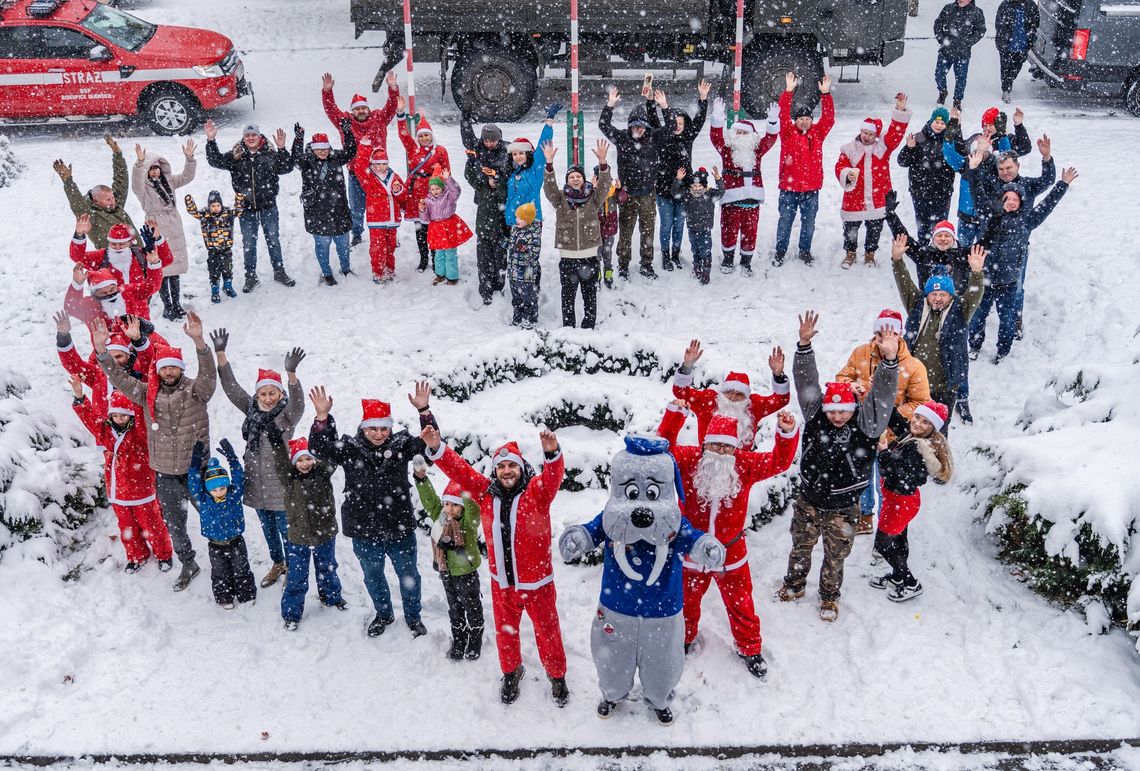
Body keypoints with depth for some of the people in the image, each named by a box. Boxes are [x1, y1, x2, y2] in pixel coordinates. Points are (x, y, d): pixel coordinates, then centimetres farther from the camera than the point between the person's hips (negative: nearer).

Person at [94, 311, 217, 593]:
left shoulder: (194, 390, -11)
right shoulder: (148, 393, 1)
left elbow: (208, 374, -29)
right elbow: (119, 378, -4)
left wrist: (198, 341, -48)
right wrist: (101, 349, -20)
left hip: (196, 469, -4)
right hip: (165, 473, 4)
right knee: (174, 524, 18)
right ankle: (188, 564, 40)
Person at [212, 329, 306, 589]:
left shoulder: (287, 414, -12)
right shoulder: (252, 410, 1)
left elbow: (297, 402, -33)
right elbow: (231, 387, -4)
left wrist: (291, 373, -52)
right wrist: (220, 353, -16)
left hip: (280, 484, -5)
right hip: (257, 482, 5)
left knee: (285, 528, 5)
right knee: (267, 527, 21)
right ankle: (277, 563, 41)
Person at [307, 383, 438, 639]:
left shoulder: (401, 444, -7)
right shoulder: (349, 448, -8)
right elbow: (318, 448, -17)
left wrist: (424, 411, -32)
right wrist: (322, 417, -31)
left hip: (400, 527, -1)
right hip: (364, 529, 1)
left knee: (408, 574, 16)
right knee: (373, 575, 22)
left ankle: (413, 617, 41)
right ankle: (384, 614, 47)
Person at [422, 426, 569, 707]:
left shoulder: (537, 490, -14)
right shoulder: (486, 493, -5)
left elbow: (554, 477, -34)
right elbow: (458, 470, -9)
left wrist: (552, 453, -55)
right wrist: (436, 449, -26)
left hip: (537, 582, -3)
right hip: (502, 583, 3)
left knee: (547, 632, 14)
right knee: (505, 633, 22)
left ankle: (557, 676, 38)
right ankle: (511, 672, 48)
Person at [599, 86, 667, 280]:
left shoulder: (654, 138, 0)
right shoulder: (622, 138, -2)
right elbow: (604, 126, -7)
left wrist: (657, 105, -13)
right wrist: (610, 105, -18)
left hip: (648, 194, 1)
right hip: (628, 194, -1)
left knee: (648, 231, 11)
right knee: (625, 231, 7)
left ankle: (647, 265, 25)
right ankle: (623, 266, 19)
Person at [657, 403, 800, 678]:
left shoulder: (745, 465, -10)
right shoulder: (689, 459, -14)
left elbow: (778, 462, -14)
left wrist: (787, 434, -30)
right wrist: (674, 414, -35)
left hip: (730, 551, 0)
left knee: (740, 603, 11)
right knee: (687, 601, 20)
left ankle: (749, 648, 34)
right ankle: (684, 639, 47)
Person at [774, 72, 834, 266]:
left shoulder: (817, 133, 6)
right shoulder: (788, 133, -2)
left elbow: (828, 118, -6)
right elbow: (783, 116, -15)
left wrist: (825, 94, -16)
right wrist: (788, 91, -25)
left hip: (811, 188, 2)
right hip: (789, 187, -2)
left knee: (808, 223, 12)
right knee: (785, 221, 6)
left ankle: (805, 251, 28)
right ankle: (780, 251, 21)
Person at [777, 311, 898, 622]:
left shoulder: (864, 424, -16)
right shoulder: (815, 416, -11)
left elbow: (882, 397, -29)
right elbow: (807, 382, -16)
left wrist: (889, 360, -43)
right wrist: (804, 345, -27)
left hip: (842, 508, -2)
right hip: (808, 501, 2)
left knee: (835, 557, 17)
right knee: (800, 548, 22)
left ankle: (829, 597, 41)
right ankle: (794, 585, 46)